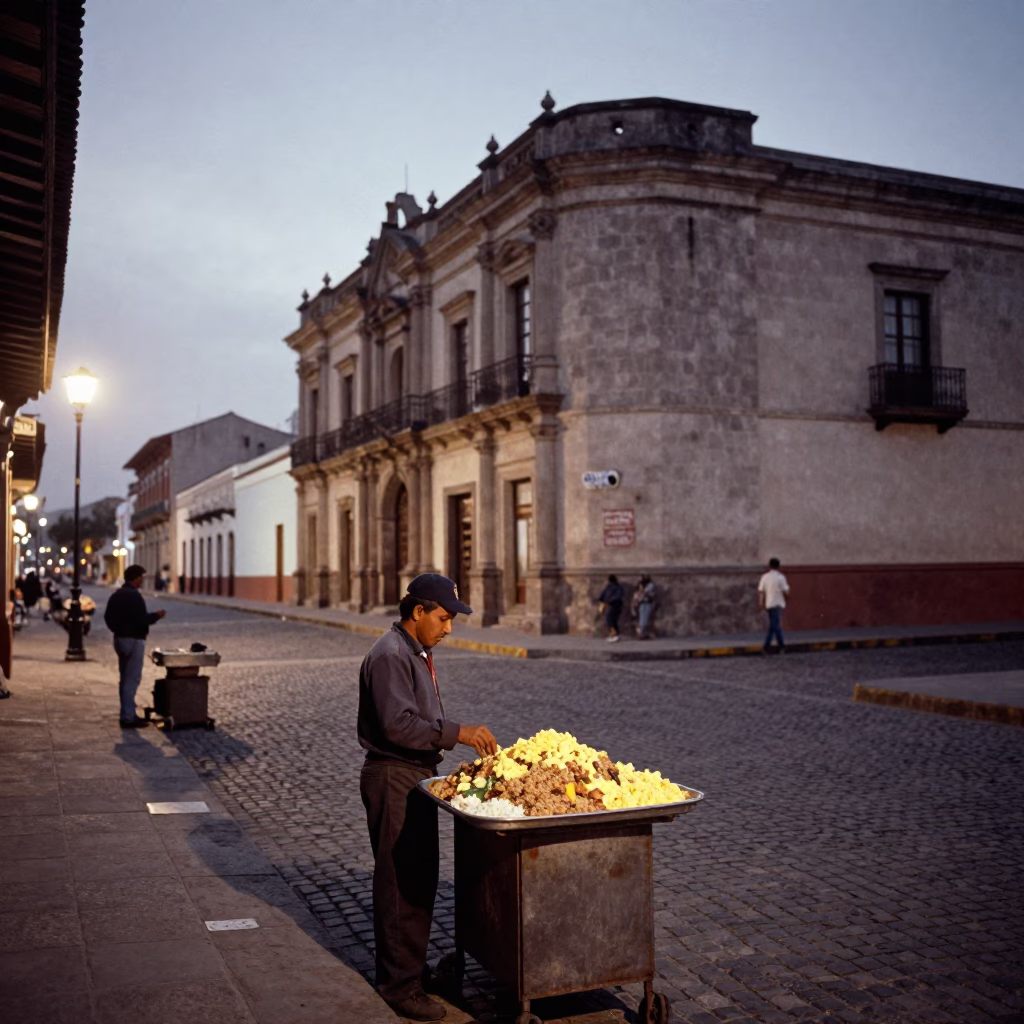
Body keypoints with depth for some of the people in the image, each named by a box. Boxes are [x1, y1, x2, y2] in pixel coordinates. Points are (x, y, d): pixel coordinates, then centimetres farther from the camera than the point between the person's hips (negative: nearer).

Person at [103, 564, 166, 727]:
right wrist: (156, 616, -7)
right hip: (133, 640, -10)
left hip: (119, 639, 10)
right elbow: (141, 619, -22)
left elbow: (108, 617, 15)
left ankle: (128, 714, 22)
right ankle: (128, 718, -5)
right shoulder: (134, 596, -18)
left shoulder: (116, 595, 11)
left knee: (125, 678, 15)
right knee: (132, 679, -6)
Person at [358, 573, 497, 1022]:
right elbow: (397, 724, -27)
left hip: (416, 775, 10)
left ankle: (412, 966, 29)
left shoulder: (418, 652, 14)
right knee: (401, 882, -3)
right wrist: (457, 733, -27)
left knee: (420, 878, 16)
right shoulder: (389, 655, -18)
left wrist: (463, 735, 11)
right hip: (393, 778, -10)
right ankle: (400, 983, 7)